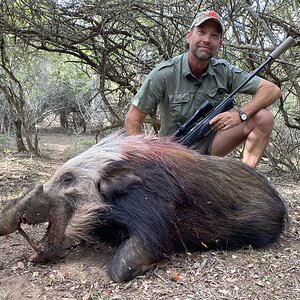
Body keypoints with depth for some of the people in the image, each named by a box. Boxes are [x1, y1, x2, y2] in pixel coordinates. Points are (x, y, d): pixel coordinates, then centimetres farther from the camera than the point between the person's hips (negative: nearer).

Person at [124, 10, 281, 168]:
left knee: (263, 117, -13)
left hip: (211, 143, 4)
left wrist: (241, 114, -25)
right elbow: (132, 120, -13)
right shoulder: (164, 74, -16)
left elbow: (272, 90, -7)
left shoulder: (224, 71, -7)